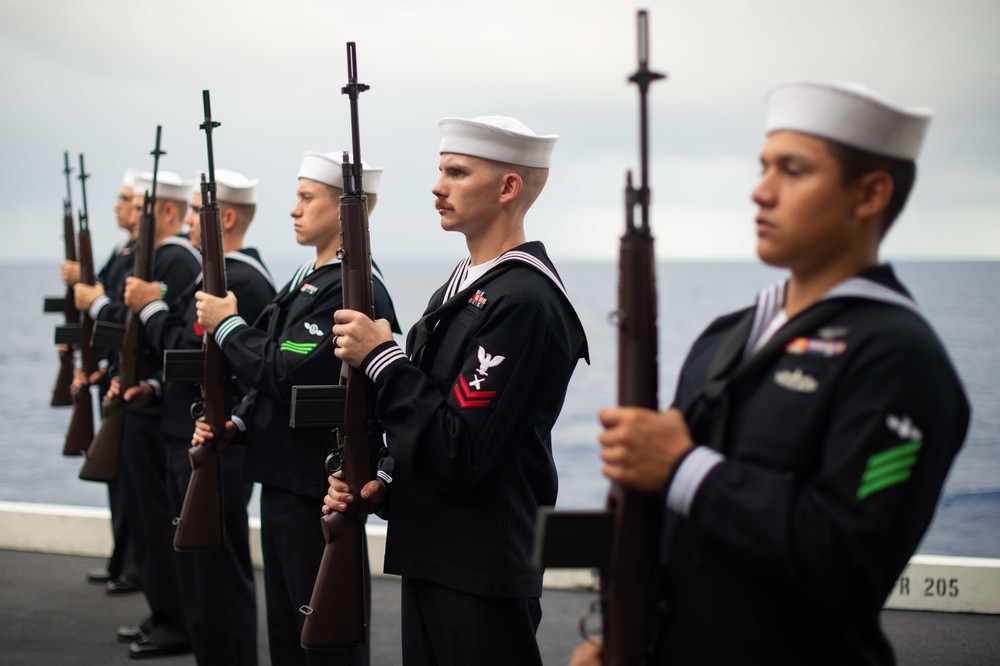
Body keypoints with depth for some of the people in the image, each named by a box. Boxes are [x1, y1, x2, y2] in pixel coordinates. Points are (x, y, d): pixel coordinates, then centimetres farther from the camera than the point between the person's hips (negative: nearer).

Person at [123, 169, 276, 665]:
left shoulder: (240, 282, -19)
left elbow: (193, 356, -24)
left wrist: (151, 307, -13)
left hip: (216, 451, -11)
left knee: (220, 570, -2)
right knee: (197, 566, 17)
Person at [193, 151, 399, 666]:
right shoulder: (307, 279, 14)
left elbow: (288, 375, -24)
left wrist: (226, 325, -11)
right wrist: (235, 423, 4)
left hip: (320, 488, -10)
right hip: (283, 478, 10)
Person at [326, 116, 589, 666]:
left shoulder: (523, 301, -19)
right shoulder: (462, 284, 11)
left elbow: (458, 453, -23)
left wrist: (381, 357, -17)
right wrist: (385, 486, 2)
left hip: (481, 578, -9)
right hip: (430, 557, 9)